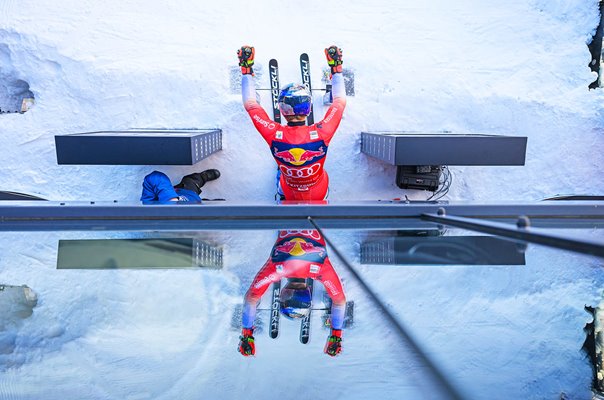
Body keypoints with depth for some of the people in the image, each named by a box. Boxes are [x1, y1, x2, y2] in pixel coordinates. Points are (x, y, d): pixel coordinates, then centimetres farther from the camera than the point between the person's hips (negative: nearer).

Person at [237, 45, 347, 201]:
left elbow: (250, 104, -16)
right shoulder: (321, 133, -32)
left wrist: (246, 69, -8)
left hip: (289, 196, 1)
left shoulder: (274, 135, -32)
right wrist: (336, 68, -5)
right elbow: (340, 101, -14)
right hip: (320, 194, 0)